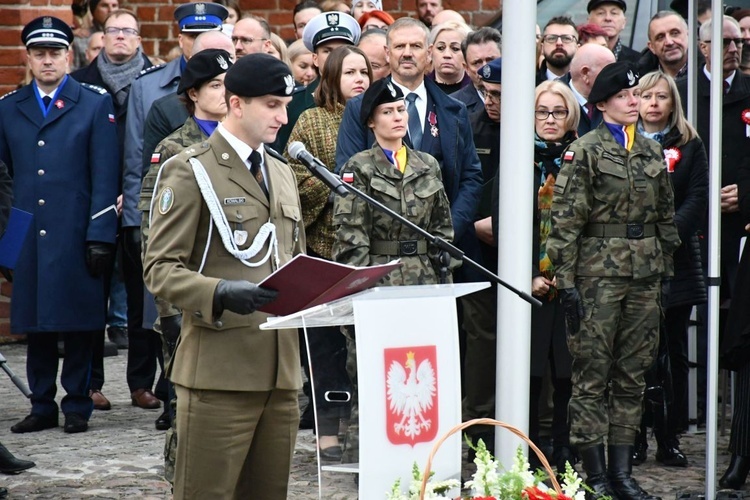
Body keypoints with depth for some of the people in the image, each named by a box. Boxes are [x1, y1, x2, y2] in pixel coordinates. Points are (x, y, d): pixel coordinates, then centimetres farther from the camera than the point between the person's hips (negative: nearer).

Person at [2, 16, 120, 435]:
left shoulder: (97, 103, 4)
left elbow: (106, 176, -2)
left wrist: (101, 236, -9)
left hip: (76, 238, -3)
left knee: (79, 324, 1)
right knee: (36, 325, 6)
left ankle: (78, 407, 9)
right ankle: (43, 407, 14)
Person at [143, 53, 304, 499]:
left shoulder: (282, 171, 21)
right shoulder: (189, 171, -3)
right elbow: (160, 268, -9)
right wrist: (220, 294, -26)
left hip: (281, 365, 7)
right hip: (220, 368, -7)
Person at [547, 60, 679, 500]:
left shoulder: (653, 152, 12)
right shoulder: (585, 152, -4)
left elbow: (667, 216, 17)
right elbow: (566, 220, -7)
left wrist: (666, 272, 13)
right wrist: (566, 280, -12)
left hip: (645, 274, 5)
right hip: (599, 271, -5)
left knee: (633, 375, 7)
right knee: (592, 375, -3)